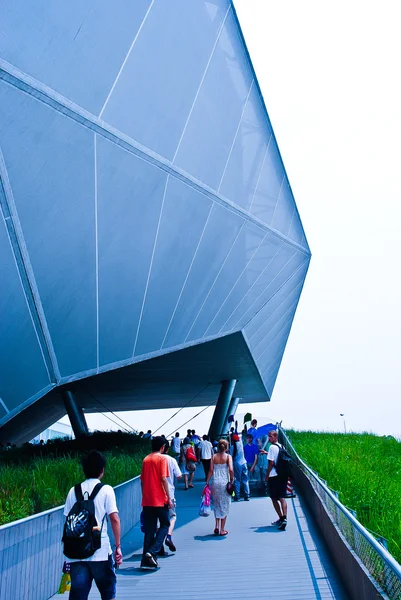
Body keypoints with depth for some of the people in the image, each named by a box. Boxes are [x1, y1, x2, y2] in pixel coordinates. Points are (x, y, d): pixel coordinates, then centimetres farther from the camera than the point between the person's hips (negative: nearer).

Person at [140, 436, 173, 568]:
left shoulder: (146, 459, 10)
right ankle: (152, 551, -8)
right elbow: (163, 479, -14)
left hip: (147, 500, 6)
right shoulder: (162, 458, -7)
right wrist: (169, 498, -10)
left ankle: (146, 560, 8)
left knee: (149, 530, 10)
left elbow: (142, 480, 13)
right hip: (160, 499, -6)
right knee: (165, 524, 9)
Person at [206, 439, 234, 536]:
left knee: (217, 505, 19)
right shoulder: (228, 456, -4)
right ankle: (222, 530, 9)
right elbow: (231, 470, -16)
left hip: (216, 483, 3)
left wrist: (207, 482, 4)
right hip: (225, 483, -3)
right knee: (224, 505, 7)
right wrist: (232, 480, -4)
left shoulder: (214, 457, 4)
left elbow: (211, 470, -1)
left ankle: (217, 526, 11)